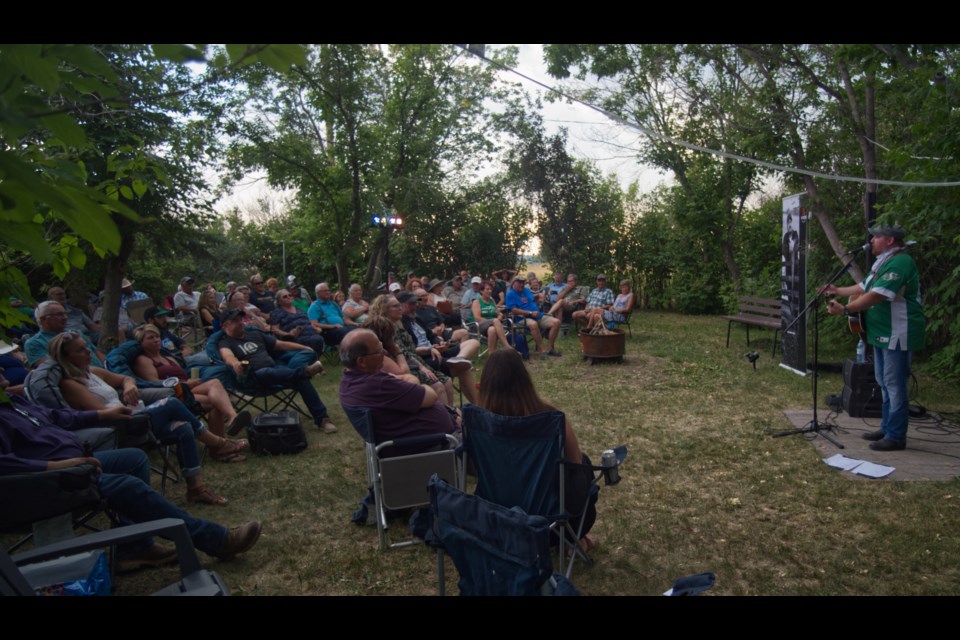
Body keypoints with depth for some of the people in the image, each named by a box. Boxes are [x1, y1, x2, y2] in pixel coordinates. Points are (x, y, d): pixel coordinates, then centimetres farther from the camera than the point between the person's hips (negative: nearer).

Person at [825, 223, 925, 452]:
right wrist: (838, 291, 23)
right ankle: (886, 428, 27)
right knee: (885, 383, 17)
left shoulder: (899, 262, -19)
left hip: (897, 334, -11)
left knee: (895, 385, -5)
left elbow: (877, 295, -28)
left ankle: (896, 437, 3)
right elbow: (865, 287, 25)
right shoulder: (883, 262, 15)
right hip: (883, 333, 11)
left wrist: (845, 309, -27)